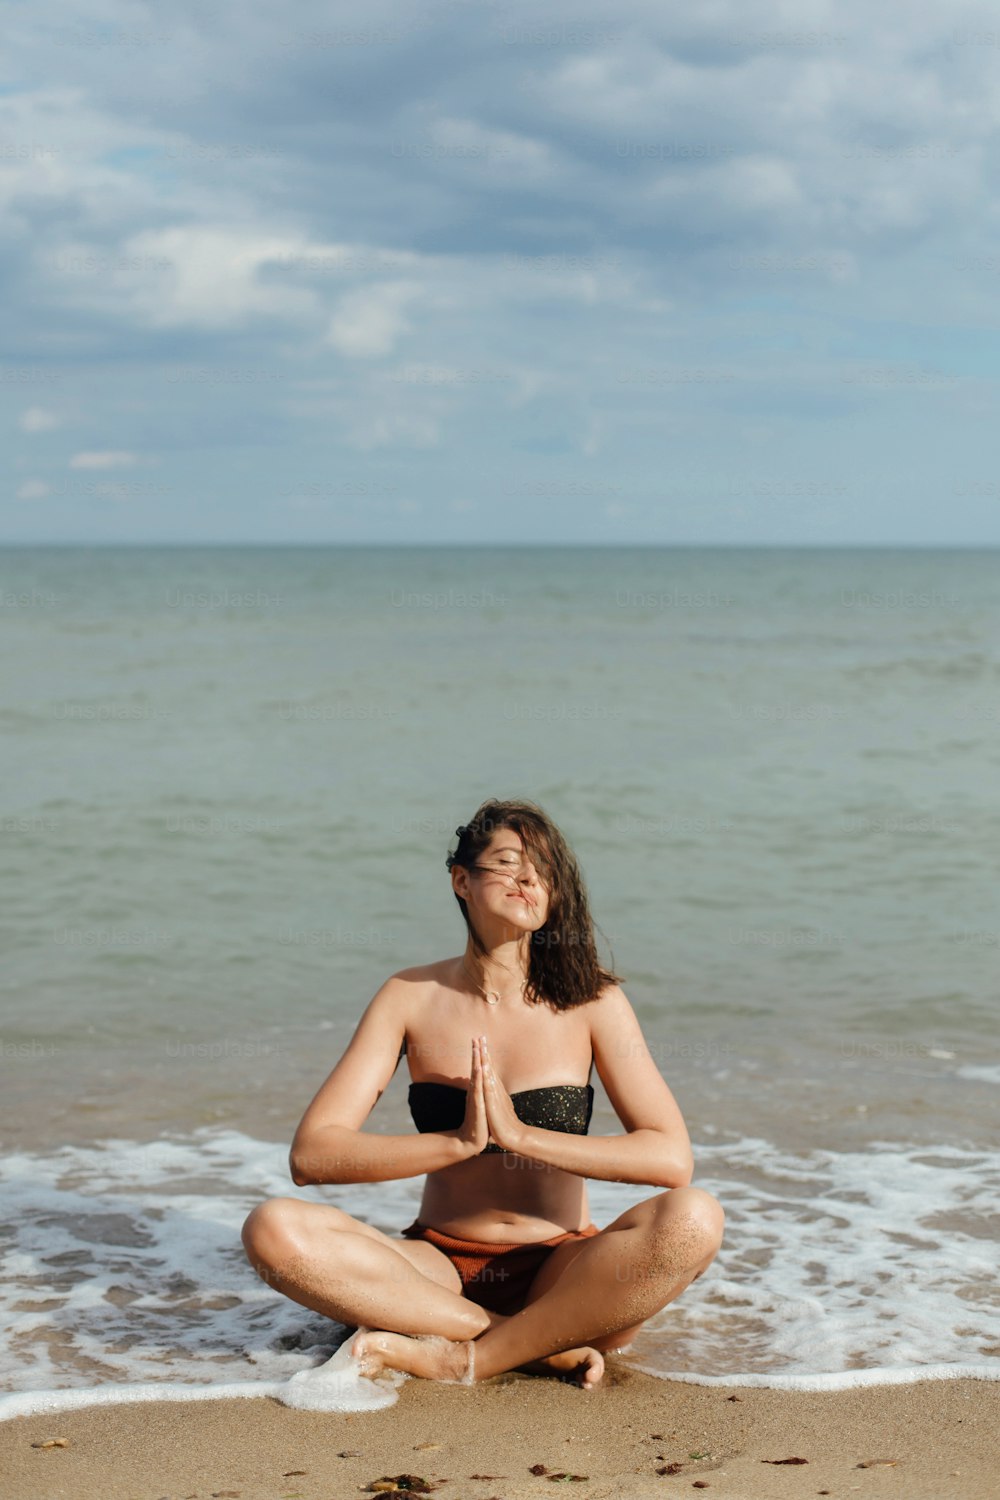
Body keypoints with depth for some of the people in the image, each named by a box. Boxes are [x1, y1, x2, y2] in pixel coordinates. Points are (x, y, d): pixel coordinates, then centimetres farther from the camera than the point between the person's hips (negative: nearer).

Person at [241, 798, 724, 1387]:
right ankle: (546, 1347, -22)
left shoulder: (591, 1001, -2)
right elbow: (312, 1154, -7)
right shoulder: (412, 996, 1)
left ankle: (462, 1359, -23)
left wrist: (521, 1135, -20)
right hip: (439, 1268, 1)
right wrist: (458, 1141, -20)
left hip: (560, 1273, -1)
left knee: (694, 1218, -30)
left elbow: (672, 1158, -12)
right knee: (275, 1228, -26)